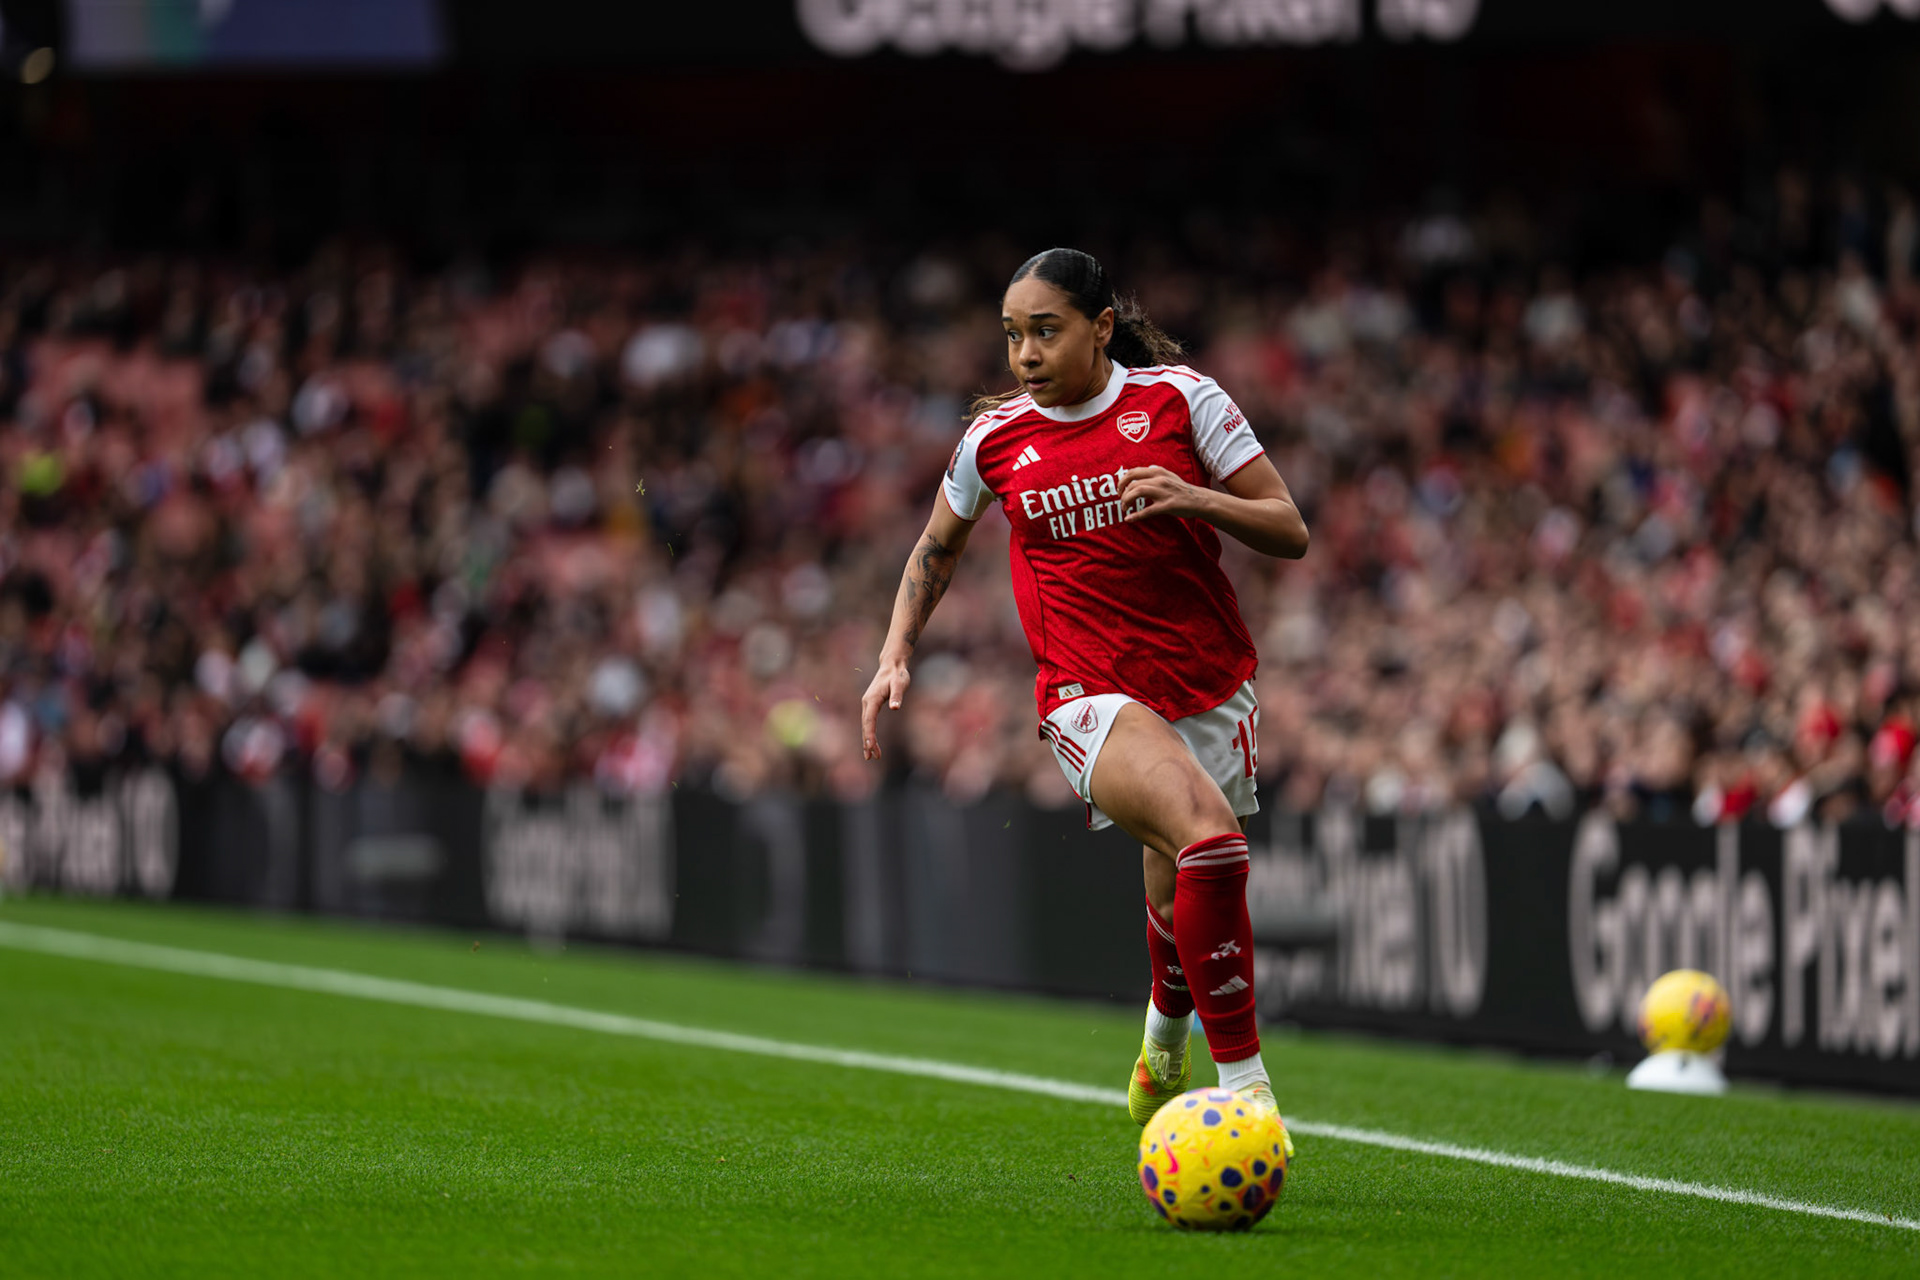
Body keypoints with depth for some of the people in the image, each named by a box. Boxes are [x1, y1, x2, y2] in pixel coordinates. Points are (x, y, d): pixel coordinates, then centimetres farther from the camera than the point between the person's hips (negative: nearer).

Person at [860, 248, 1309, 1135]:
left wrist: (1196, 498, -19)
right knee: (1206, 833, -30)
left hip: (1210, 687, 2)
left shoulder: (1179, 399, -2)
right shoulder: (995, 438, 2)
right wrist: (895, 655, 9)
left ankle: (1166, 1036, 48)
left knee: (1183, 903, 11)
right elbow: (938, 548, 21)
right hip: (1089, 692, -2)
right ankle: (1243, 1082, -27)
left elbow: (1289, 532, -2)